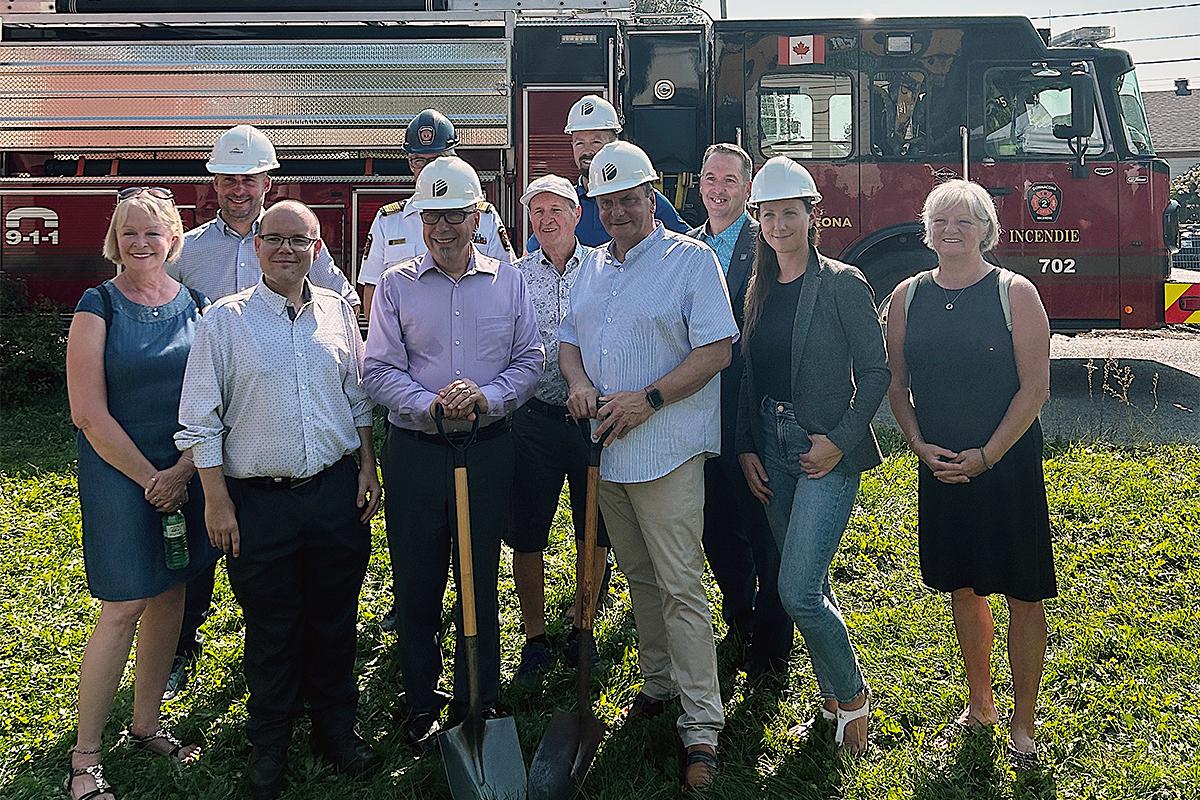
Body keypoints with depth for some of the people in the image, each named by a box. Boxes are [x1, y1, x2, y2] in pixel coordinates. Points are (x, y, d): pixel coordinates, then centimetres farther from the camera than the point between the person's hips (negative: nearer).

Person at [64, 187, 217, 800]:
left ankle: (147, 724, 28)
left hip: (186, 473, 4)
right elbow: (90, 413, -11)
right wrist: (151, 479, -10)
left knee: (169, 594, 11)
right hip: (119, 473, -4)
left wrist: (183, 471, -9)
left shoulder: (195, 304, 5)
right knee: (123, 607, -5)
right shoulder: (99, 305, -6)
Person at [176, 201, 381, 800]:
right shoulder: (226, 319, -4)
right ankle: (269, 745, 25)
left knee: (335, 618, 12)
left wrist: (367, 470, 9)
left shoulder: (337, 312, 6)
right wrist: (217, 500, -6)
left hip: (336, 491, 3)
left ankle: (336, 728, 30)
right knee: (270, 628, 8)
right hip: (259, 499, -3)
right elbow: (201, 419, -3)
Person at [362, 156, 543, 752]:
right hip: (414, 451, 0)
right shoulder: (396, 284, 2)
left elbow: (530, 360, 4)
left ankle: (478, 706, 23)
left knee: (482, 583, 9)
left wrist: (486, 397, -14)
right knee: (416, 586, 7)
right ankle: (421, 708, 23)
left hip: (488, 449, 1)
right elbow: (379, 369, -3)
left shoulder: (507, 280, 5)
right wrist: (431, 406, -19)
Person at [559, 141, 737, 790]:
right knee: (638, 578, 16)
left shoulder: (691, 260, -5)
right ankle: (657, 683, 30)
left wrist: (647, 398, -19)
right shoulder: (591, 268, 15)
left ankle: (701, 725, -2)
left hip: (666, 450, -6)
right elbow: (569, 340, 20)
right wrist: (578, 381, -3)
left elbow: (716, 349, -12)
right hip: (605, 450, 6)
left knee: (680, 587, -7)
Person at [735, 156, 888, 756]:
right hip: (772, 448, 6)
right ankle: (834, 704, 26)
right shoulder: (759, 291, 10)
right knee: (809, 587, 12)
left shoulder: (842, 284, -7)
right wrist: (746, 449, 6)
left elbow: (875, 370, -8)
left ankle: (852, 695, 10)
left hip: (827, 450, -6)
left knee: (797, 590, -13)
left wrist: (839, 440, -15)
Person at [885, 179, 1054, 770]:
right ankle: (980, 703, 30)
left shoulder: (1014, 293, -7)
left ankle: (1022, 722, 15)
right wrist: (922, 447, -5)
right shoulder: (907, 297, 3)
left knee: (1022, 595, 1)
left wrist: (986, 455, -14)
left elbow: (1035, 388, -10)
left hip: (1007, 465, -3)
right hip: (940, 467, 4)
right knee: (962, 589, 14)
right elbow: (897, 384, 8)